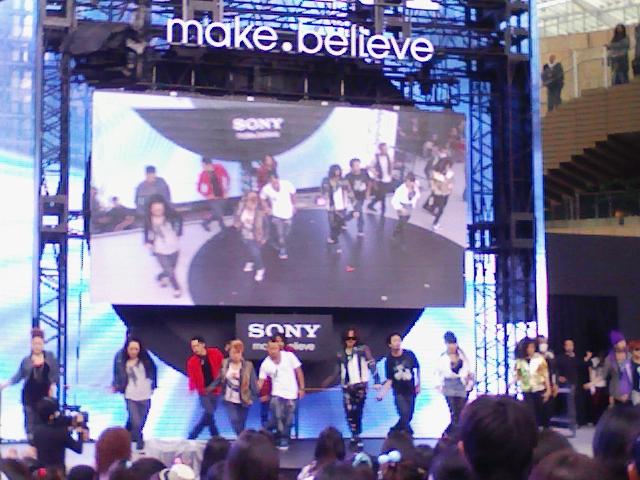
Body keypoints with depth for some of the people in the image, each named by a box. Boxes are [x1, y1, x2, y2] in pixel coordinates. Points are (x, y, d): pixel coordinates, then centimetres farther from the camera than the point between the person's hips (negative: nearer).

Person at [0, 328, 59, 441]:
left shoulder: (50, 356, 2)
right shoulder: (26, 360, 4)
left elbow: (56, 373, 3)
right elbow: (18, 376, 7)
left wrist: (53, 385, -10)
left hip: (45, 394, -1)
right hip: (29, 395, 1)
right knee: (31, 421, 2)